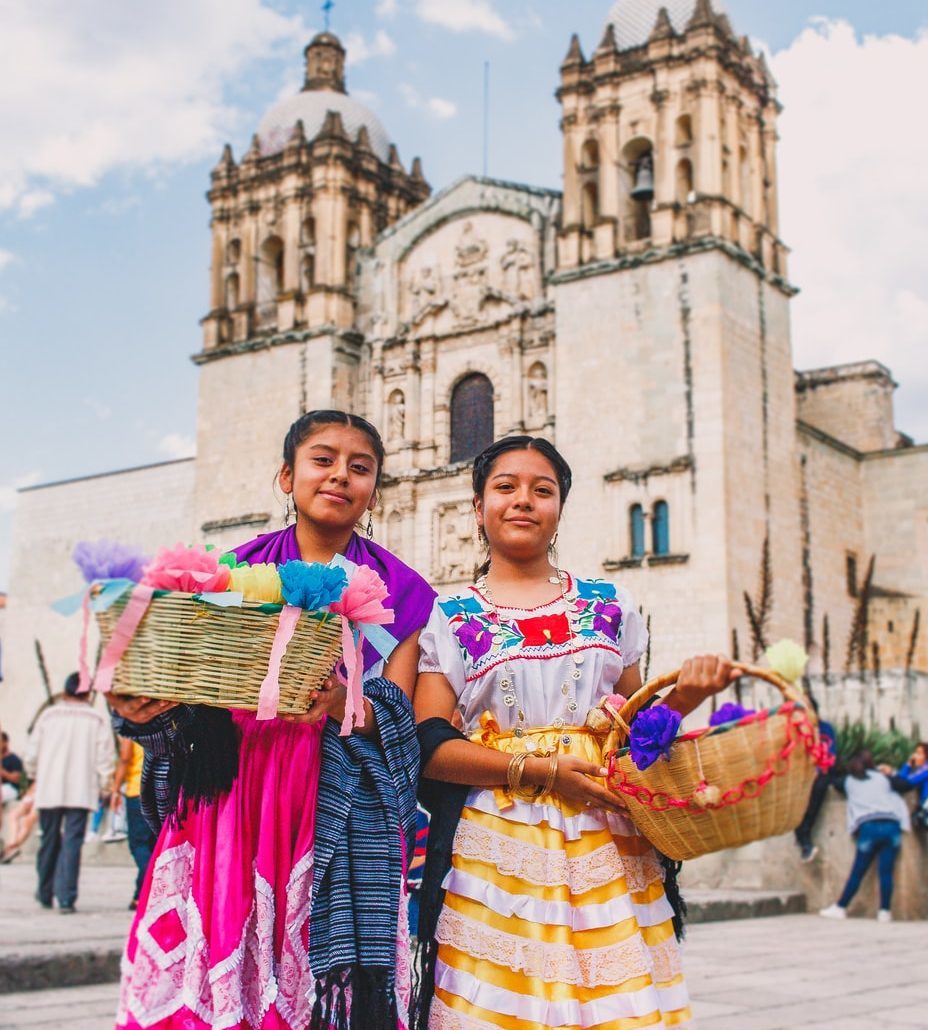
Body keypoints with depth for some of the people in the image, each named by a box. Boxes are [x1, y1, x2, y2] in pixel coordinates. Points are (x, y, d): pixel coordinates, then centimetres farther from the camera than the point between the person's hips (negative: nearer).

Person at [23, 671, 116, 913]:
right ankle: (66, 898, -8)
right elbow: (105, 759, -2)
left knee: (49, 841, 15)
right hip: (81, 791, -2)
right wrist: (103, 786, 10)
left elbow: (32, 753, 5)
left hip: (49, 789, 2)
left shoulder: (49, 715, 3)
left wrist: (34, 776, 23)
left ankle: (45, 893, 28)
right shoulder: (98, 720, 0)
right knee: (72, 843, -2)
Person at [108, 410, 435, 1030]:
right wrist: (144, 709, -12)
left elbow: (398, 719, -2)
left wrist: (341, 703, -22)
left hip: (339, 822, -1)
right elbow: (190, 693, 10)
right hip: (227, 810, 1)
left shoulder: (398, 594, 8)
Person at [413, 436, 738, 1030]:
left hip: (605, 847, 3)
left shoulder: (611, 606, 14)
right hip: (497, 846, -2)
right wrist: (540, 771, -14)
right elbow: (429, 745, -3)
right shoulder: (448, 619, 6)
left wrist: (687, 694, -2)